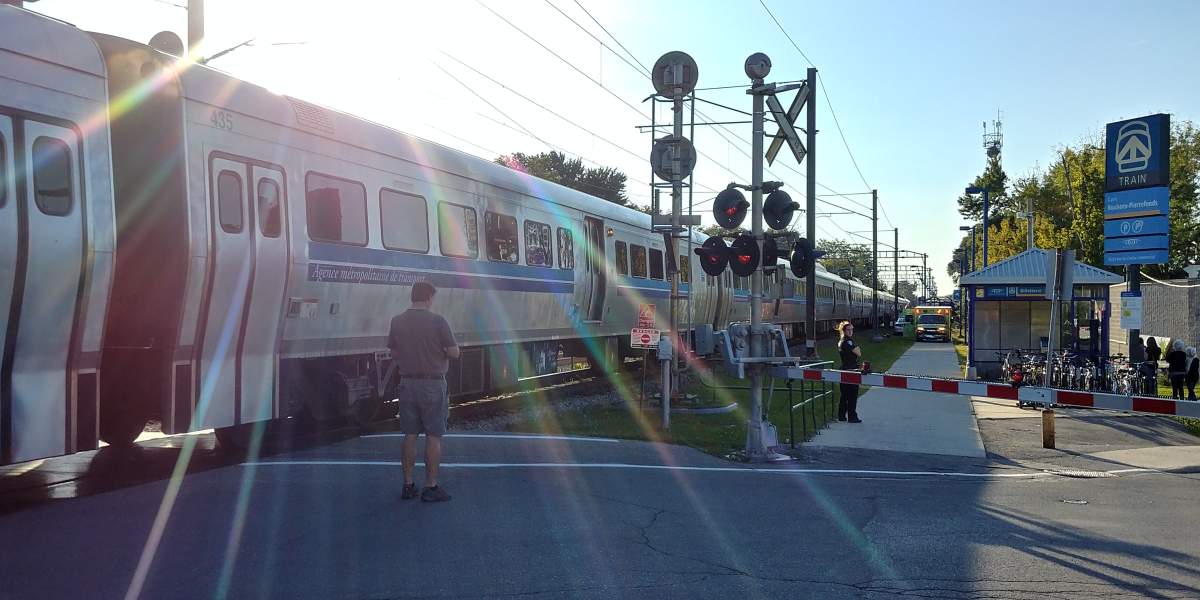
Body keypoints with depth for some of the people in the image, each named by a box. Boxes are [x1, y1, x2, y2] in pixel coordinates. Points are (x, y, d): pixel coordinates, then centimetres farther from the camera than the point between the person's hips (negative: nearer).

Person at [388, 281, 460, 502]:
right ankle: (431, 487, 5)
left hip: (407, 383, 5)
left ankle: (408, 485, 16)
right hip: (433, 385, -4)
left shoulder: (397, 321, 3)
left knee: (410, 436, 11)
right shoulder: (437, 321, -12)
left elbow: (393, 354, 9)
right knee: (433, 437, 3)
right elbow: (454, 353, -10)